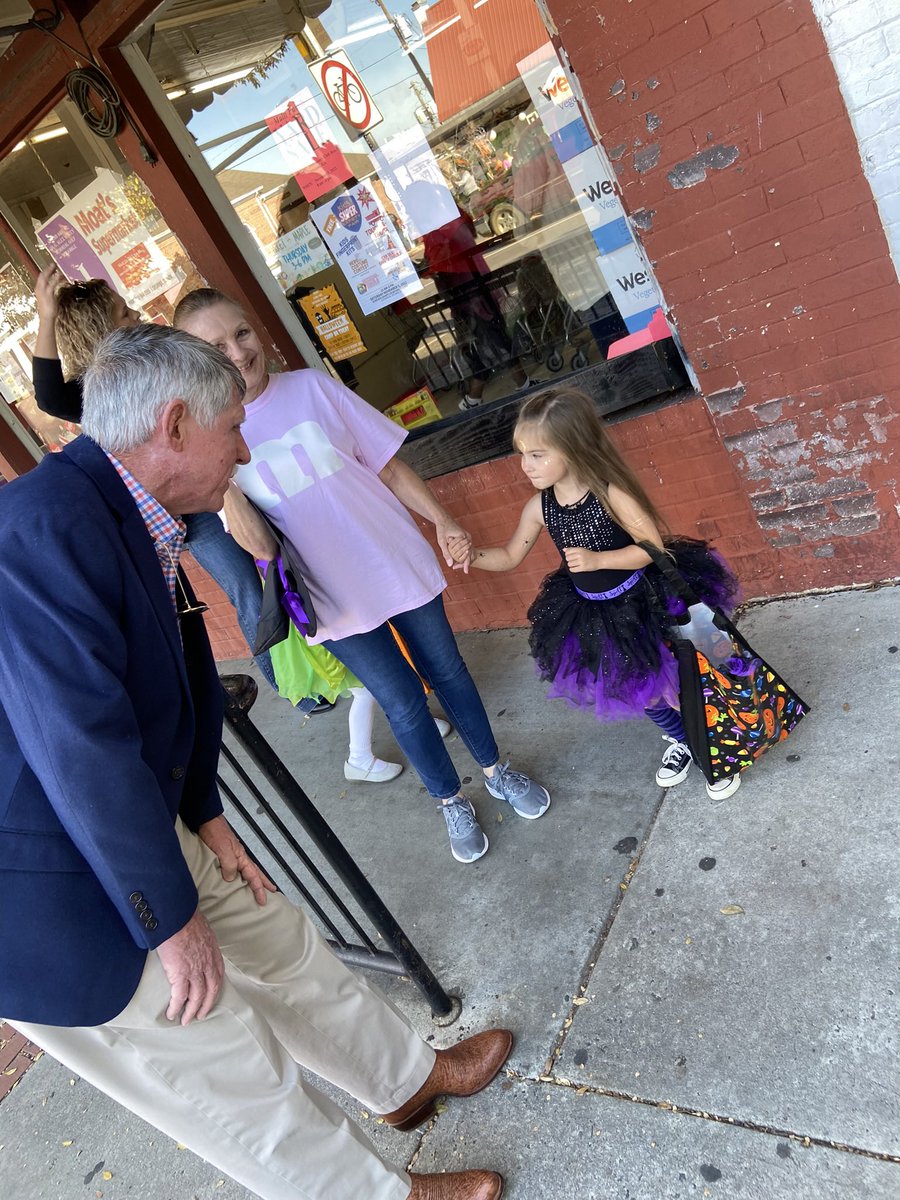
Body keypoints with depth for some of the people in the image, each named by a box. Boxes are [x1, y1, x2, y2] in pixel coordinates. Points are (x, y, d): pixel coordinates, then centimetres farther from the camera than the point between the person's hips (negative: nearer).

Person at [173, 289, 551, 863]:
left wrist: (442, 520, -5)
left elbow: (388, 466, 1)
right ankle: (452, 802, 36)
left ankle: (495, 769, 41)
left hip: (400, 563, 2)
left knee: (447, 672, 16)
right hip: (335, 598, -1)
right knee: (402, 703, 10)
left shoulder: (312, 387, -3)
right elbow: (244, 537, -2)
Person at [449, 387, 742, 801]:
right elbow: (511, 556, -2)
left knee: (678, 679, 10)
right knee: (640, 690, 22)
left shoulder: (611, 493, -26)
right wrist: (475, 556, -20)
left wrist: (597, 559, -34)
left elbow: (653, 547, -23)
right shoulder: (539, 507, -12)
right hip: (593, 616, 5)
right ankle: (681, 740, 51)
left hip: (644, 603, -5)